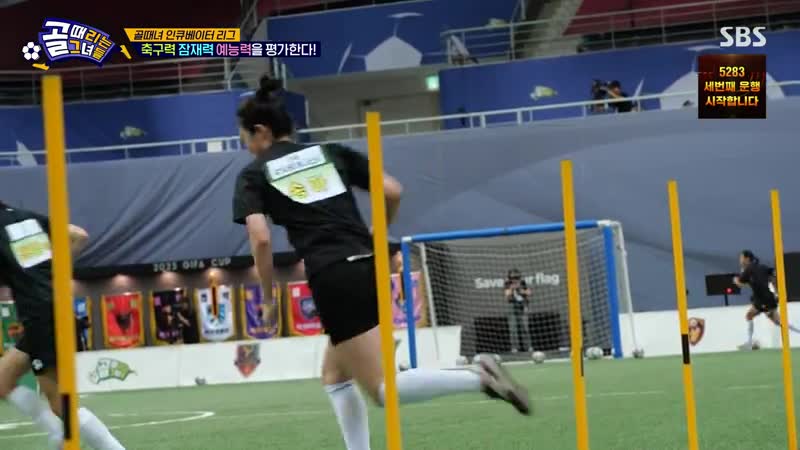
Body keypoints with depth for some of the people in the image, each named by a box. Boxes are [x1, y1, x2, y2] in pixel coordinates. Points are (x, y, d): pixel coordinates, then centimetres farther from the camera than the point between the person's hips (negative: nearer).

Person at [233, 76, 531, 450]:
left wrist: (268, 296, 4)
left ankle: (477, 378, -25)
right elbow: (393, 190, 10)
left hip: (333, 280, -6)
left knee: (384, 390, -5)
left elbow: (261, 238, -8)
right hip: (369, 269, 6)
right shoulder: (331, 153, 18)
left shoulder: (253, 175, 7)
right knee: (334, 375, 23)